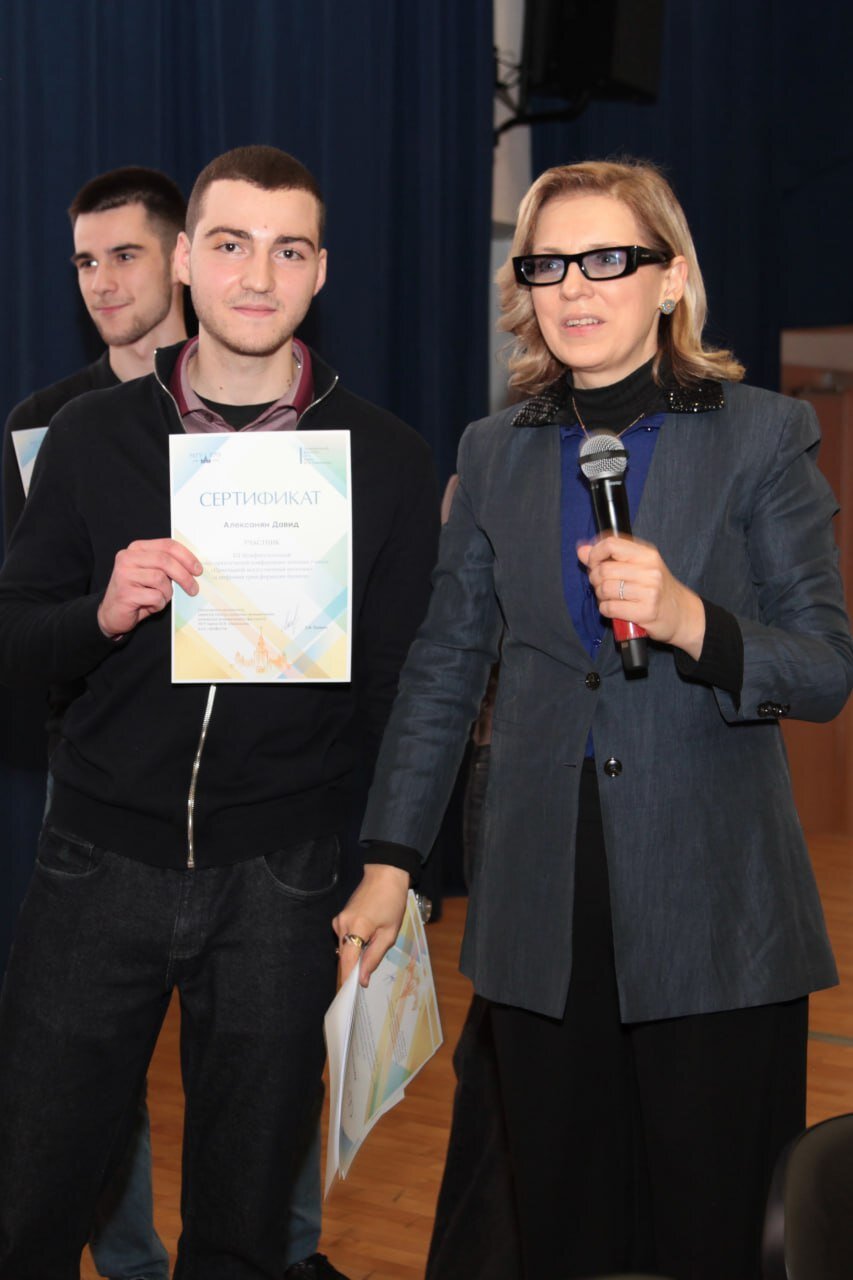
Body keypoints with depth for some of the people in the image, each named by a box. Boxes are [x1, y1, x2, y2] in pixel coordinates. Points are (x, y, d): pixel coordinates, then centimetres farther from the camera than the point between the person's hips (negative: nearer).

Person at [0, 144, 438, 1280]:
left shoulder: (389, 463, 0)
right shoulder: (92, 437, 3)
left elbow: (402, 687, 2)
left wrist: (388, 878, -4)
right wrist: (104, 613, -14)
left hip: (279, 883, -1)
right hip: (99, 864, 1)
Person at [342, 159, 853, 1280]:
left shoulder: (763, 437, -1)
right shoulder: (496, 453, 9)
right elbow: (443, 671, 14)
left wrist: (687, 619, -22)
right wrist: (388, 862, 10)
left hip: (716, 922, -3)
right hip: (544, 917, 3)